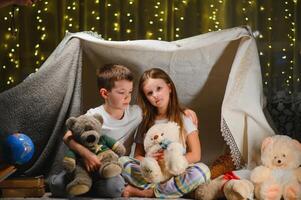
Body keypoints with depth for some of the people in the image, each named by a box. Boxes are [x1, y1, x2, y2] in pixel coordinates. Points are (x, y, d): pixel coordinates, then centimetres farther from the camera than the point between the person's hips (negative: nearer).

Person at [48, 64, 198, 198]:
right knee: (58, 184, -27)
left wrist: (184, 110, -4)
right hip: (93, 166, -3)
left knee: (114, 188, -34)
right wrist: (86, 154, -34)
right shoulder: (94, 116, -11)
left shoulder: (136, 113, -1)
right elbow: (68, 137, -17)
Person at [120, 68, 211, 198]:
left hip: (177, 172, 0)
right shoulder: (146, 123, 13)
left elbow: (195, 155, 1)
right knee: (123, 161, -23)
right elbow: (137, 156, 11)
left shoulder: (184, 119, 7)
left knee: (202, 170, -32)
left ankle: (148, 192, -25)